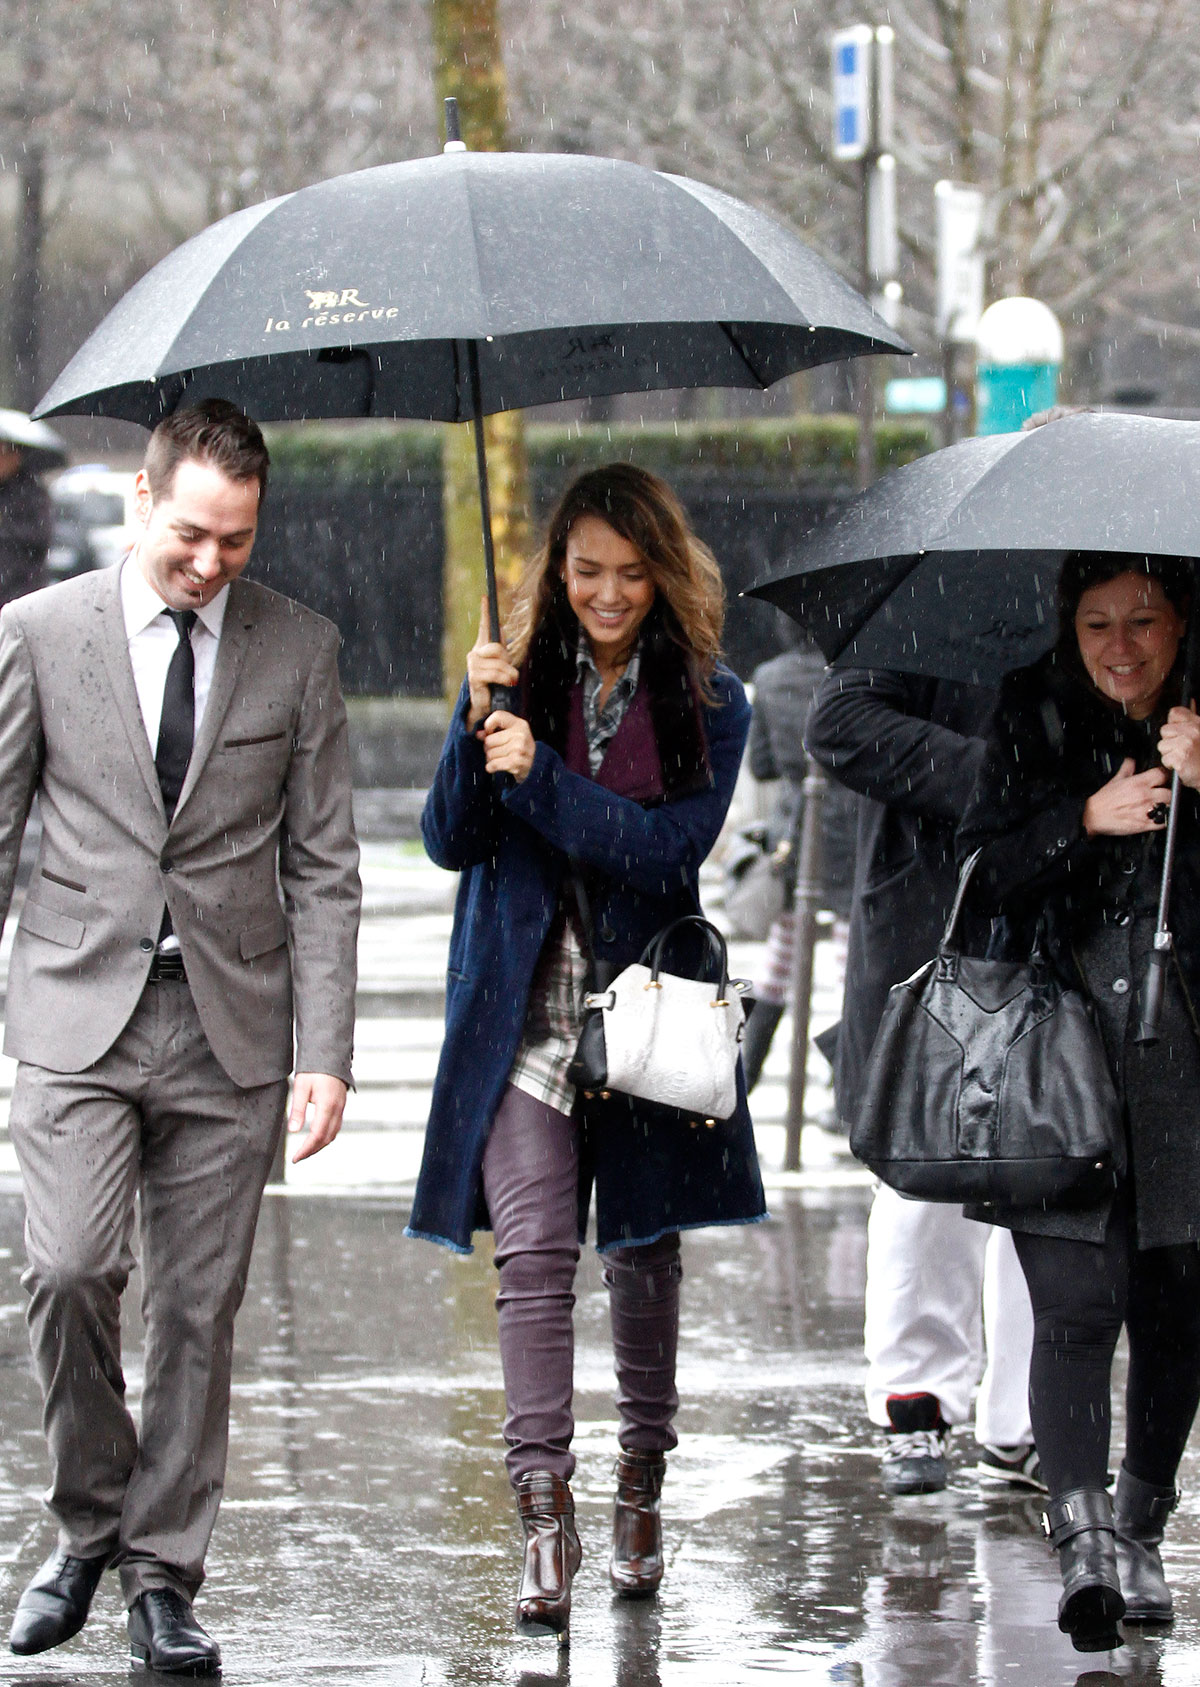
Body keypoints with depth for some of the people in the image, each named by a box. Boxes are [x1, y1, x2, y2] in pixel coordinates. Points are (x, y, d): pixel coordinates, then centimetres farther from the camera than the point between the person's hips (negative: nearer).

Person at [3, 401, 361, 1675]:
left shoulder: (298, 651, 4)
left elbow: (321, 868, 5)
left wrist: (324, 1053, -2)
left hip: (228, 1032, 1)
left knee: (198, 1308, 2)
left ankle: (162, 1580, 11)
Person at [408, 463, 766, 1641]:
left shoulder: (707, 704, 2)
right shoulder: (522, 680, 5)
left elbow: (675, 847, -11)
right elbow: (451, 842, -1)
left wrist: (540, 774, -18)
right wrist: (475, 728, -17)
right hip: (525, 1005, 0)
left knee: (644, 1253, 10)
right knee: (533, 1250, -13)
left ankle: (640, 1494, 24)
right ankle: (543, 1510, -19)